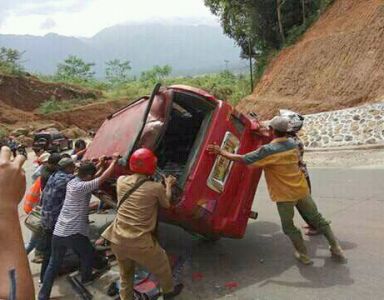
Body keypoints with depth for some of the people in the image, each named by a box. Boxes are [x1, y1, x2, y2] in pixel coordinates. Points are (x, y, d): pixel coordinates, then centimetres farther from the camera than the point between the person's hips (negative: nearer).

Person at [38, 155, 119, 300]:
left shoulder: (72, 182, 7)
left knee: (53, 264, 15)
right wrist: (114, 160, -10)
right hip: (74, 233, -7)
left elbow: (89, 176, 23)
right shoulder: (82, 187, -17)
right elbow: (103, 178, -19)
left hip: (58, 232, 7)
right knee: (87, 255, 22)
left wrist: (100, 165, 22)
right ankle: (86, 277, 43)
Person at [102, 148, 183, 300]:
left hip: (117, 239, 4)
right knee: (161, 264, 25)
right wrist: (168, 185, 22)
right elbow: (167, 204, 8)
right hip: (139, 242, -4)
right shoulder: (156, 188, -13)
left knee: (125, 273, 28)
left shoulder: (121, 181, -2)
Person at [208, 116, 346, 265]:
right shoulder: (293, 145, 1)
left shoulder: (268, 150, -20)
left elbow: (242, 159, -19)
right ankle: (335, 247, 29)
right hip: (302, 189, 6)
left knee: (288, 226, 15)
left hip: (285, 195, -6)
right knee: (317, 218, 20)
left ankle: (303, 255, 24)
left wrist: (222, 152, -8)